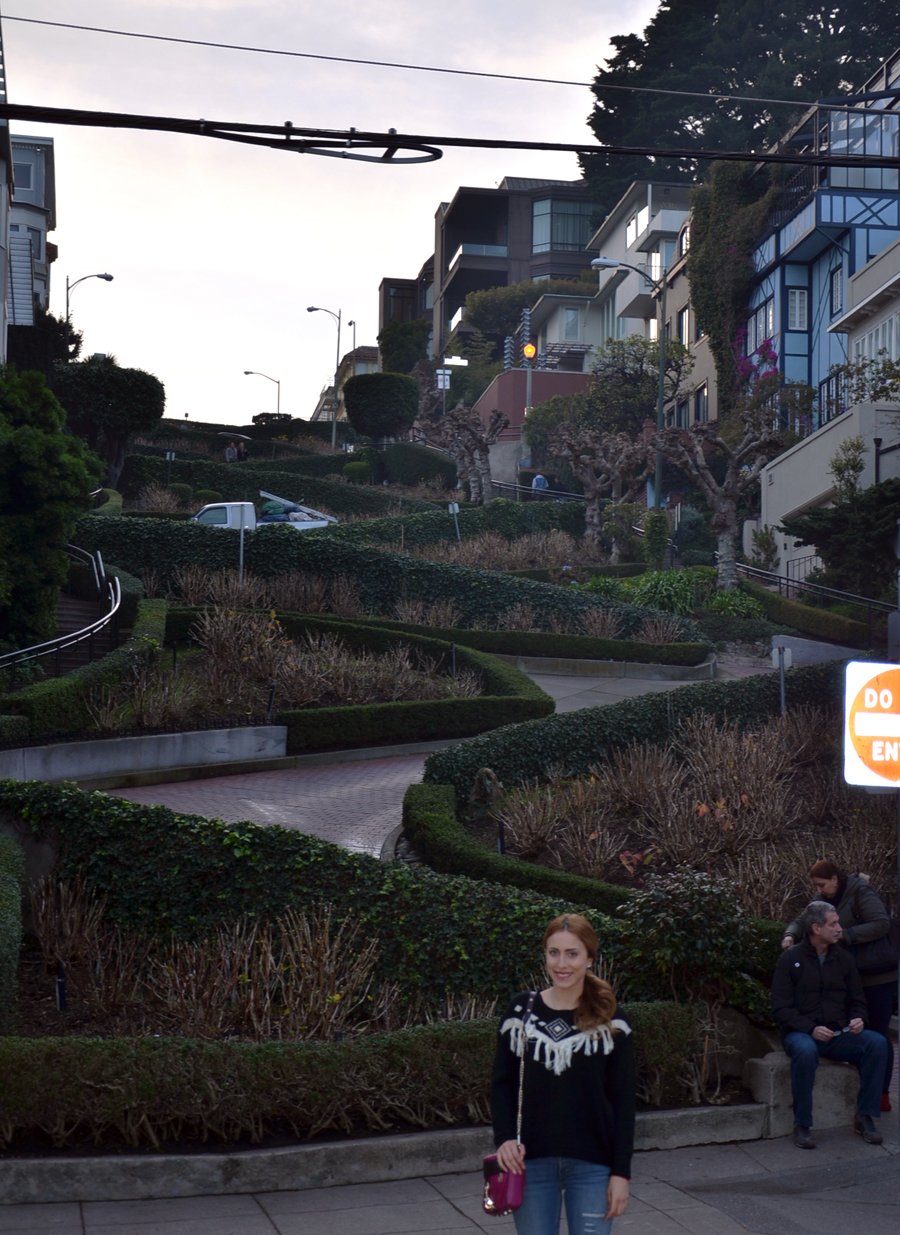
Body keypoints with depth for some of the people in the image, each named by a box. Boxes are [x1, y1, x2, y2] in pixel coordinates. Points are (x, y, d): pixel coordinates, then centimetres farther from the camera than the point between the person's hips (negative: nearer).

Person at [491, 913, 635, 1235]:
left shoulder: (609, 1020, -2)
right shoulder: (521, 1011, 1)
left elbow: (623, 1100, -1)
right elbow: (502, 1084, 5)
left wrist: (621, 1172, -5)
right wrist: (504, 1137, -11)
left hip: (592, 1164, -1)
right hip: (531, 1162, 1)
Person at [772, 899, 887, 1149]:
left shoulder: (843, 958, 13)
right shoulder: (791, 959, -1)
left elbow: (857, 1000, 17)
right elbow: (781, 1008, -6)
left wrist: (858, 1019, -7)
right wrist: (811, 1028, -20)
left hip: (839, 1034, 4)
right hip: (801, 1033, -4)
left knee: (877, 1043, -23)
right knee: (805, 1051, -39)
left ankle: (866, 1117, -14)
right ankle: (802, 1126, -26)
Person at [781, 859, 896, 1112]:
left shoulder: (861, 892, -15)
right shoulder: (827, 900, 8)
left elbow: (881, 924, -25)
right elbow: (802, 921, 9)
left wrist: (845, 935, -30)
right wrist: (791, 934, -12)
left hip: (878, 977, -8)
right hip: (853, 976, 8)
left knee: (878, 1034, -2)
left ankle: (882, 1095, 4)